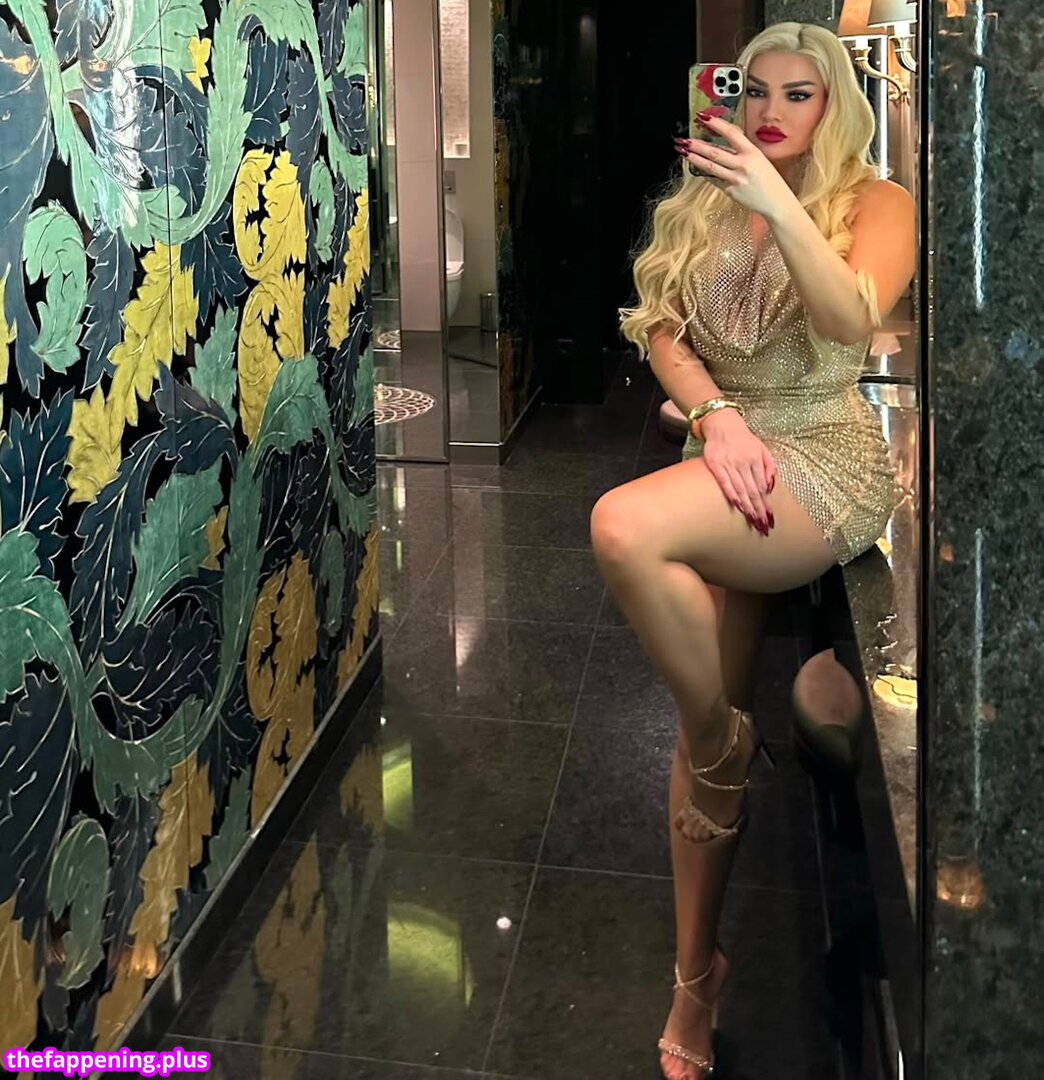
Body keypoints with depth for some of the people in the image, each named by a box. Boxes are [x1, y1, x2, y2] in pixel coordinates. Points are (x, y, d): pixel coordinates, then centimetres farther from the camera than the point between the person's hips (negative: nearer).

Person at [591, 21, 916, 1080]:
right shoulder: (701, 205, 14)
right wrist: (717, 415, -13)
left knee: (624, 526, -32)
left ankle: (729, 742, -10)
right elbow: (662, 327, 4)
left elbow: (851, 322, -20)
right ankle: (697, 973, 16)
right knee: (700, 725, 2)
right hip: (727, 470, 5)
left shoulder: (875, 203, -1)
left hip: (827, 462, -5)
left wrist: (779, 206, -32)